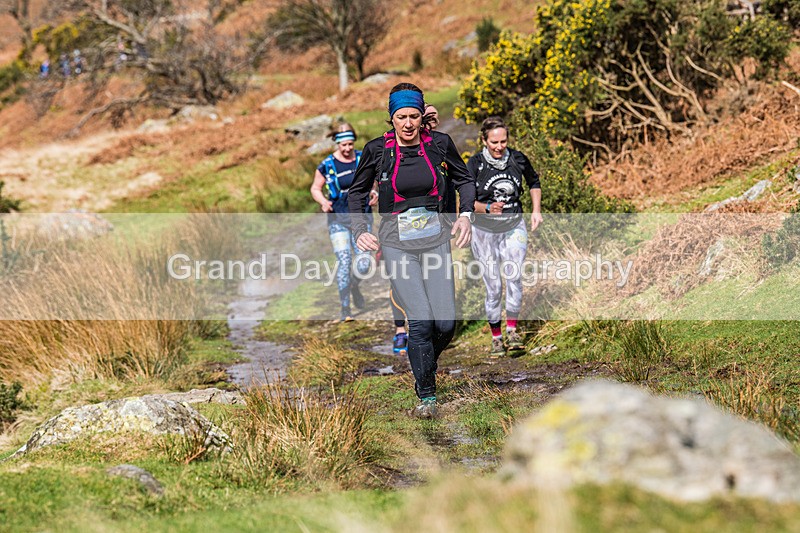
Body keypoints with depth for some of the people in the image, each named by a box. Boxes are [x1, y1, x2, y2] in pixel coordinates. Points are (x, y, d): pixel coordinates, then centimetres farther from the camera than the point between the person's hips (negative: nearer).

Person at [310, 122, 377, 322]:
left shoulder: (363, 160, 1)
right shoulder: (327, 165, -5)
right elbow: (315, 188, 5)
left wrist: (374, 193, -6)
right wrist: (323, 202, -14)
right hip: (338, 219, -2)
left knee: (363, 263, -6)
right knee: (343, 261, -10)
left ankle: (354, 286, 30)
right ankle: (345, 309, -2)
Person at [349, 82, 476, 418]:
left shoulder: (439, 144, -1)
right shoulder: (377, 150, -4)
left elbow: (464, 179, 15)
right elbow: (356, 193, 10)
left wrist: (466, 214, 0)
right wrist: (359, 231, -2)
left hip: (436, 238, 2)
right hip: (397, 242, -2)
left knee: (446, 324, -3)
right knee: (421, 320, -15)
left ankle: (426, 363, 31)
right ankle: (426, 396, 0)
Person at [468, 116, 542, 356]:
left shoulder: (518, 159, -3)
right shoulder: (475, 164, -10)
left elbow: (534, 182, 18)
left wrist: (536, 210, 9)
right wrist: (488, 208, -29)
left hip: (514, 227, 1)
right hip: (485, 230, -1)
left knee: (514, 277, -15)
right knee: (493, 285, -2)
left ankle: (512, 329, -3)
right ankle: (496, 338, 10)